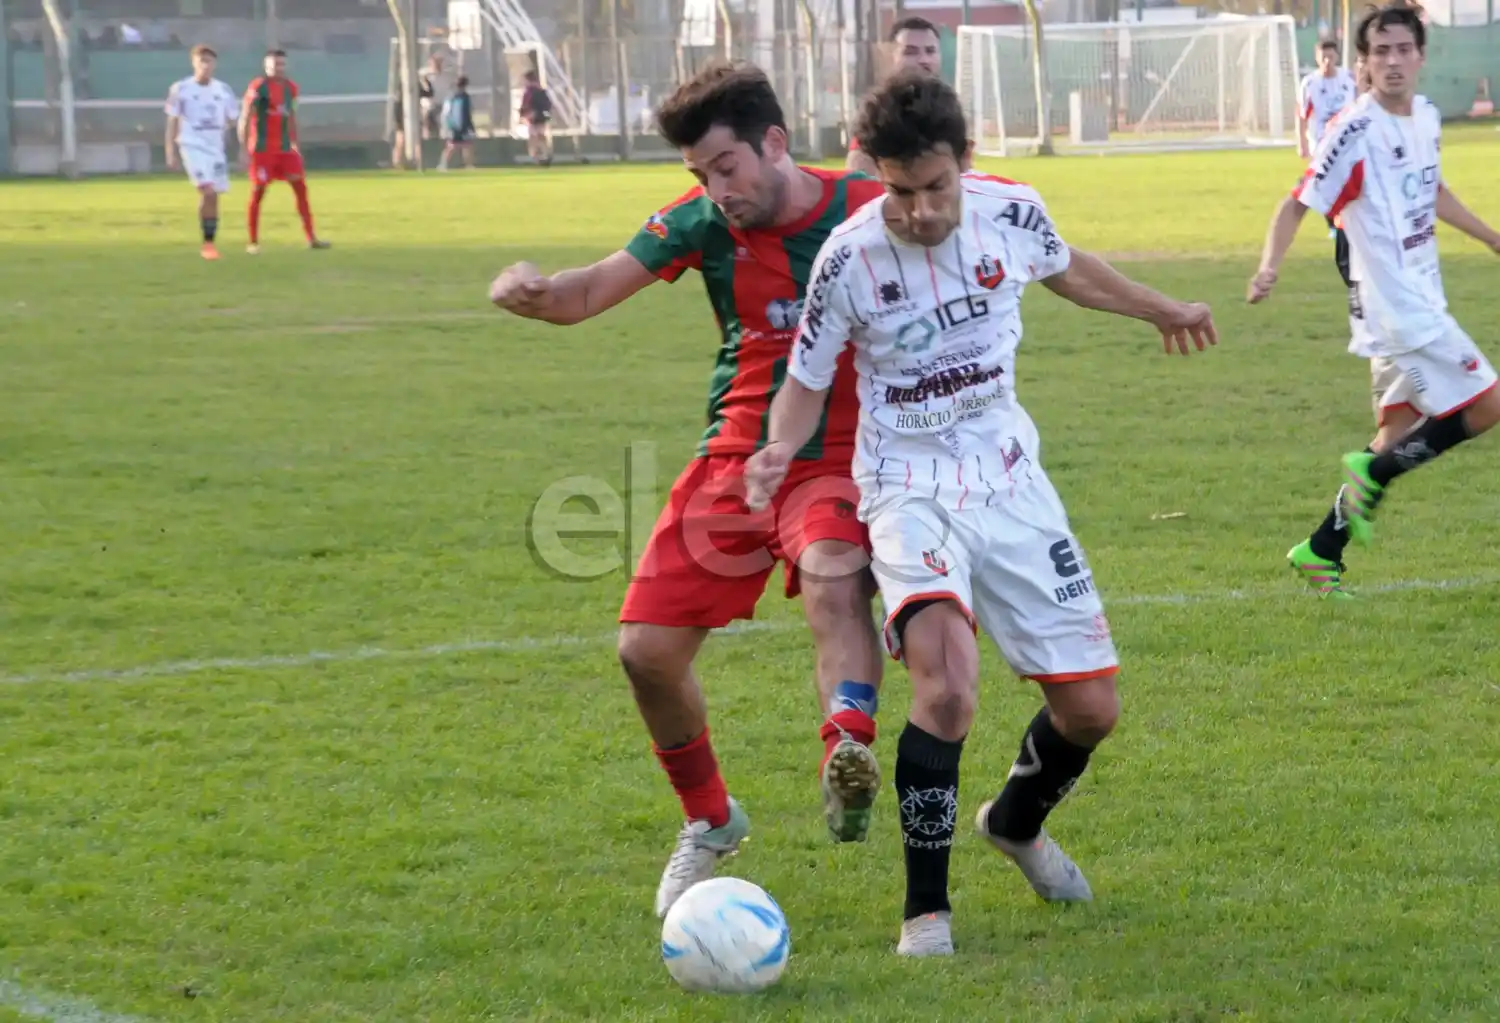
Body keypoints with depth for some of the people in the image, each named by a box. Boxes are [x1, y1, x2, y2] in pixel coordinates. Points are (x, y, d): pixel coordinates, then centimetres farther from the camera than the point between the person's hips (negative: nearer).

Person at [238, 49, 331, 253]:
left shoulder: (290, 87, 8)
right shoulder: (258, 88, -11)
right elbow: (244, 119, -11)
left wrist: (294, 144, 19)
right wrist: (244, 150, -15)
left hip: (285, 149, 6)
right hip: (262, 150, -6)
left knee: (300, 187, 1)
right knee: (258, 192, -2)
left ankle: (311, 238, 3)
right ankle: (253, 242, 7)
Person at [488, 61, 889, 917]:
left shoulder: (868, 214, -11)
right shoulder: (703, 222, -4)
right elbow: (588, 293, -12)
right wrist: (531, 292, -35)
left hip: (839, 460, -4)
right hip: (737, 455, 4)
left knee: (832, 576, -38)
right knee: (648, 650, 1)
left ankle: (852, 754, -58)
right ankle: (710, 822, 25)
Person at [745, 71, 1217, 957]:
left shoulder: (1012, 213, -6)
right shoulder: (851, 258, -15)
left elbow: (1066, 268, 19)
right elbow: (810, 377, -1)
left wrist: (1164, 312, 34)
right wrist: (780, 452, -21)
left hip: (1010, 476, 4)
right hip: (912, 488, -4)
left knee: (1092, 708, 4)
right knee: (947, 688, -29)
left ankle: (1017, 821, 38)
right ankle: (927, 909, -15)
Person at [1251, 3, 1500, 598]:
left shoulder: (1426, 118, 8)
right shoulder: (1356, 132, -18)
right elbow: (1299, 204, -18)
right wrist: (1269, 268, -34)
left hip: (1420, 301, 8)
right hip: (1395, 307, -8)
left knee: (1399, 433, 11)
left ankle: (1322, 553, 16)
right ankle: (1374, 471, 1)